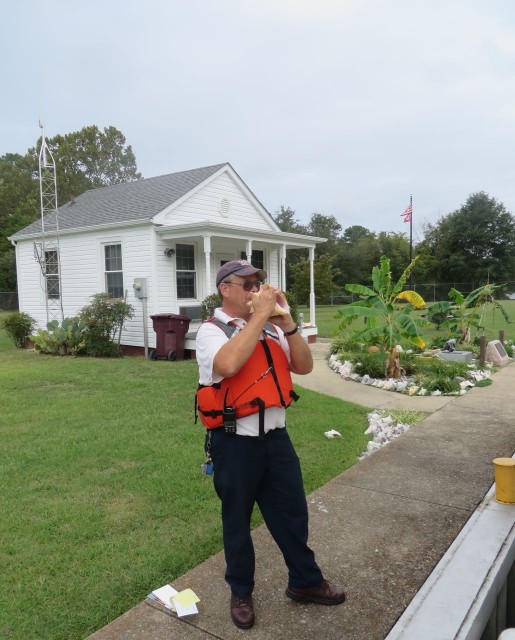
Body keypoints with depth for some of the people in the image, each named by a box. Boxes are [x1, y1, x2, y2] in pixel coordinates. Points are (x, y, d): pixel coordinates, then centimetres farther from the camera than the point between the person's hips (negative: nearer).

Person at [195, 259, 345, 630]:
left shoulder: (270, 329, 6)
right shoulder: (212, 330, -11)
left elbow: (304, 366, 3)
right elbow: (228, 364, -32)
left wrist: (287, 322, -9)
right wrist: (259, 315, -24)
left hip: (276, 436, 5)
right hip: (235, 443, -5)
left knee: (293, 512, 18)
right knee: (237, 520, 14)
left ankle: (305, 581, 40)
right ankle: (241, 592, 37)